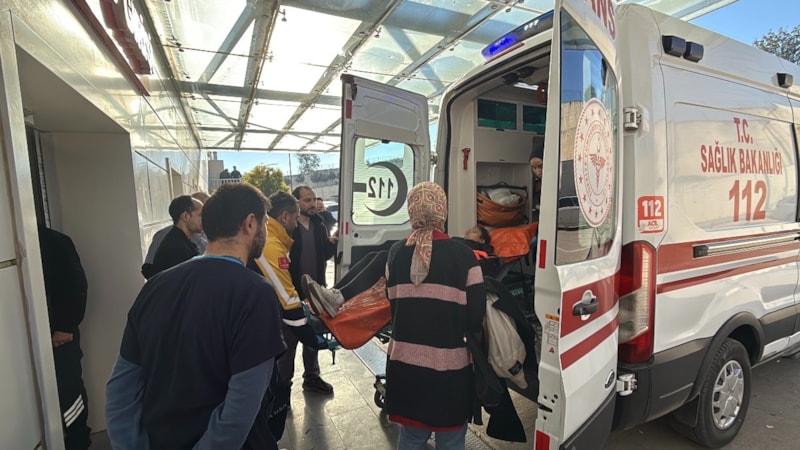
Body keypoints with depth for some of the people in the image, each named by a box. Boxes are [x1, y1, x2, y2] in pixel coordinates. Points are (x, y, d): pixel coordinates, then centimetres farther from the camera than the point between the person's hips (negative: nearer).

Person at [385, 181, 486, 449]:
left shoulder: (396, 252, -2)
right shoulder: (462, 255, -12)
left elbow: (393, 302, 6)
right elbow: (476, 313, -10)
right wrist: (475, 343, 9)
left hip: (405, 360, 3)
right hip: (449, 365, -3)